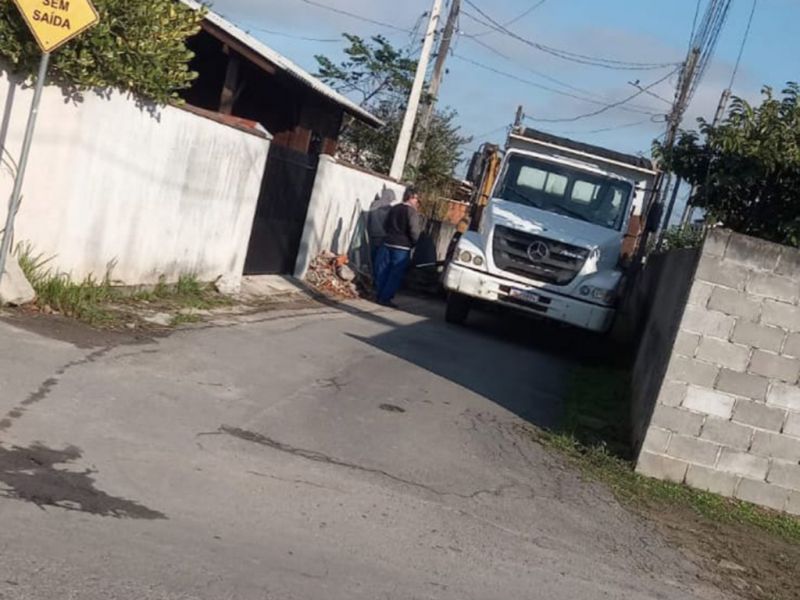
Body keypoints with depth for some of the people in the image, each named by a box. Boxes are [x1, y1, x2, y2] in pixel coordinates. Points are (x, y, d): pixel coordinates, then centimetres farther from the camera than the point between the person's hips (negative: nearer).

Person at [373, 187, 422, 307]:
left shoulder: (394, 209, 10)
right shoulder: (412, 212, -10)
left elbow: (386, 226, 15)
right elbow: (414, 231, -15)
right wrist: (414, 243, 1)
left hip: (387, 243, 6)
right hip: (402, 247, -6)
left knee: (383, 272, 11)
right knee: (396, 274, 1)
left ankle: (379, 296, 14)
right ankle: (385, 298, 0)